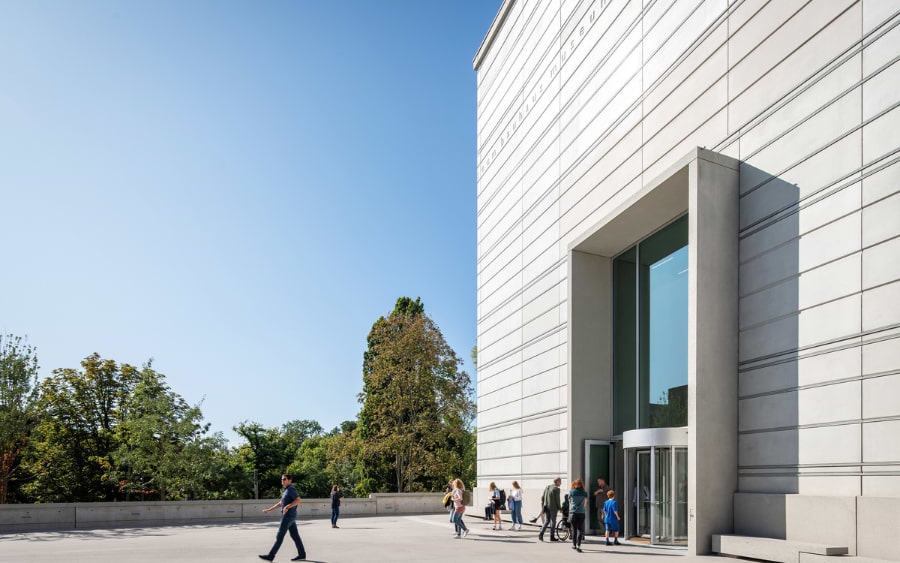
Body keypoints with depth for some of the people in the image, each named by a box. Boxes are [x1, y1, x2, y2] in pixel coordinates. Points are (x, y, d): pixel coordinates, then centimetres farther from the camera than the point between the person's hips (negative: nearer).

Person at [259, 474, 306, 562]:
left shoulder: (291, 489, -12)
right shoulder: (287, 490, 19)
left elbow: (298, 500, -24)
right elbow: (280, 503, 25)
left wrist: (287, 507, -31)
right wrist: (269, 510, 22)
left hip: (288, 516, -10)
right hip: (289, 516, 10)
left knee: (279, 536, -6)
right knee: (295, 535, 9)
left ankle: (271, 556, -3)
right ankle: (302, 554, 10)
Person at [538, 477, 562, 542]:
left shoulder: (547, 487, 10)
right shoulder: (556, 489, -11)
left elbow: (542, 497, 11)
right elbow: (557, 500, -12)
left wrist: (543, 506, 17)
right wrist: (559, 508, -2)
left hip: (546, 507, 6)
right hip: (553, 508, -6)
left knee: (546, 521, 13)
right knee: (553, 522, 4)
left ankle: (541, 534, -3)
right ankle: (552, 537, 8)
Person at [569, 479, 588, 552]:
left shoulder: (571, 492, 3)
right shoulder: (584, 493, 3)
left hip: (573, 513, 1)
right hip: (581, 513, -1)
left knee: (574, 529, 12)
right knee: (580, 530, -2)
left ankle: (574, 545, 20)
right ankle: (578, 546, -13)